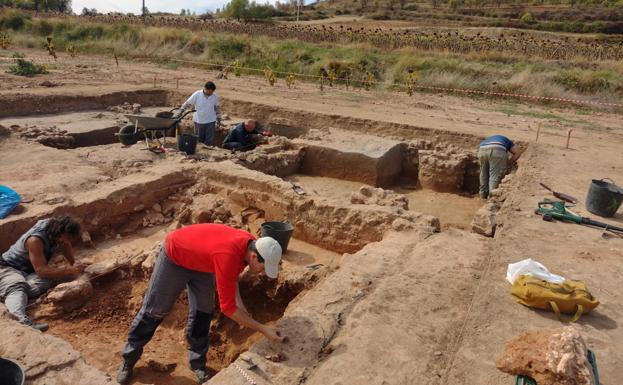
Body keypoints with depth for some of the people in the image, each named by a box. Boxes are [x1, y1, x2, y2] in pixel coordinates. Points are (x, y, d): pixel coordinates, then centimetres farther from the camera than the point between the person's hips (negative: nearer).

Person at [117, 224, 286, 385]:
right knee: (154, 310, 7)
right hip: (174, 256, -7)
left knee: (203, 312, 4)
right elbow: (227, 307, -34)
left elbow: (231, 276, 4)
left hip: (200, 262, 7)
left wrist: (240, 305, -8)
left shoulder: (250, 244, -18)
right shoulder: (228, 256, -42)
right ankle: (129, 358, 28)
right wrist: (263, 329, -31)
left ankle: (198, 364, 20)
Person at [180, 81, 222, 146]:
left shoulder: (215, 96, -5)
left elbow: (217, 108, 8)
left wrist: (218, 118, 10)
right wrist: (181, 111, -11)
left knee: (210, 141, 1)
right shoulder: (197, 95, -11)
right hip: (198, 121, 0)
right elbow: (188, 103, -5)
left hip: (210, 121, 1)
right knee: (199, 139, 12)